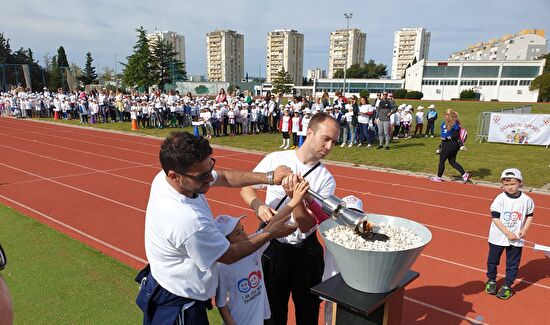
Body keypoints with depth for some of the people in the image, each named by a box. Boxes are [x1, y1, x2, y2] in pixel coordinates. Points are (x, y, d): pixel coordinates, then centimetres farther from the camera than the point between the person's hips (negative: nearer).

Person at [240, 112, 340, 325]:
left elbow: (306, 226, -15)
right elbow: (246, 187, 2)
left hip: (306, 251, 1)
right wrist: (258, 206, -19)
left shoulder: (326, 180, -9)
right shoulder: (275, 159, -9)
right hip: (273, 246, 0)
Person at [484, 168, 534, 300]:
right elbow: (495, 218, -14)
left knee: (513, 264, 9)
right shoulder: (500, 199, -14)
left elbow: (530, 215, 8)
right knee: (492, 260, 14)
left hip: (516, 239, 1)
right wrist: (508, 233, -20)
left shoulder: (526, 200, -8)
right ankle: (491, 281, 36)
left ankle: (507, 286, 26)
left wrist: (525, 229, -6)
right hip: (498, 237, -1)